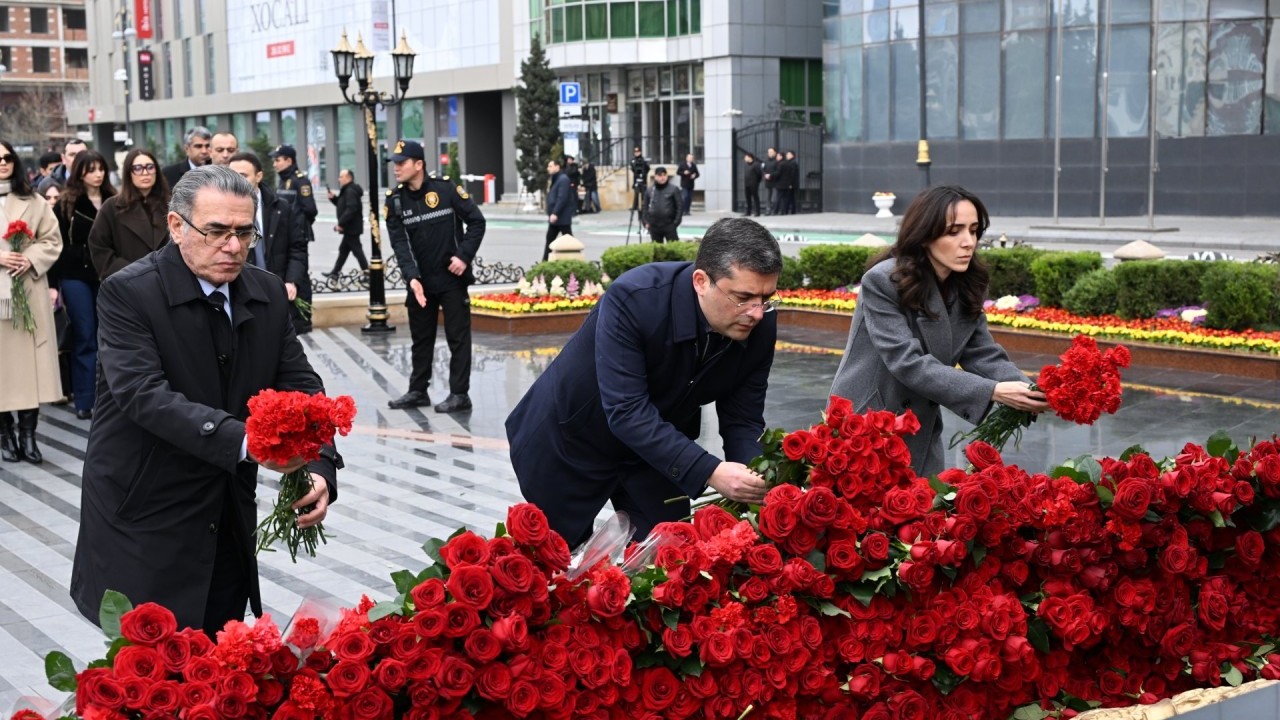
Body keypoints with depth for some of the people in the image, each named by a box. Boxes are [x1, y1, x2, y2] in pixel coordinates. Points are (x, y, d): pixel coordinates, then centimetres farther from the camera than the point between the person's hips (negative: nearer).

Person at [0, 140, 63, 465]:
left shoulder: (33, 201, 9)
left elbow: (52, 240, 8)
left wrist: (31, 259, -9)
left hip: (29, 292, 1)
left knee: (30, 362, -2)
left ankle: (28, 434, 2)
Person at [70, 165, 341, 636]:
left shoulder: (268, 292, 2)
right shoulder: (128, 293, -15)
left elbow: (300, 385, -2)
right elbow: (143, 393, -27)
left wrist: (321, 469, -21)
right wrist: (243, 440, -41)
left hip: (229, 521, 5)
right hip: (144, 523, -5)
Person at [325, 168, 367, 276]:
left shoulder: (350, 191, -18)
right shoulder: (347, 190, 17)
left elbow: (351, 209, -28)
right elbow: (342, 205, 24)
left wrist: (341, 224, -26)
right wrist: (333, 198, 8)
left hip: (351, 227, -11)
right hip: (350, 227, 11)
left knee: (356, 249, -7)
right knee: (343, 249, 15)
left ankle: (366, 271, -4)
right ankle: (335, 271, 23)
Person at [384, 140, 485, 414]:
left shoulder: (446, 189, -10)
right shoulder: (395, 199, -2)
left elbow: (477, 221, -3)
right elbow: (399, 242, -8)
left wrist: (464, 256, -12)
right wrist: (412, 277, -20)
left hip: (452, 278, -4)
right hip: (419, 281, 4)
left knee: (458, 337, 0)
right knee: (420, 337, 14)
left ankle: (459, 394, 5)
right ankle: (418, 391, 25)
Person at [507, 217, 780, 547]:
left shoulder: (760, 326, -20)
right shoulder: (631, 298, -35)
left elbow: (742, 418, -12)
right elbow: (626, 410, -38)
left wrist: (755, 478, -32)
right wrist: (710, 472, -45)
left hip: (660, 446, 4)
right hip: (571, 436, -3)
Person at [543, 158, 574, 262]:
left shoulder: (563, 179, -15)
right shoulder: (554, 179, 15)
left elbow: (562, 198, -23)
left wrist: (555, 213, -26)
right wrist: (550, 213, 17)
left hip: (563, 217, -10)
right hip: (554, 216, 10)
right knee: (550, 238, 10)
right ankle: (545, 261, 14)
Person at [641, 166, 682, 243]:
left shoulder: (674, 189, -2)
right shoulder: (649, 190, 7)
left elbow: (679, 207, -2)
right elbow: (645, 207, 12)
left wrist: (676, 222, -9)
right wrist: (645, 221, 2)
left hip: (669, 225, -3)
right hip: (654, 226, 3)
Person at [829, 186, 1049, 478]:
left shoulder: (966, 287, 0)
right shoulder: (882, 282, -20)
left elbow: (984, 355, -5)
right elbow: (908, 363, -27)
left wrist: (1027, 390, -25)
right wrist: (993, 392, -33)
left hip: (920, 431, 6)